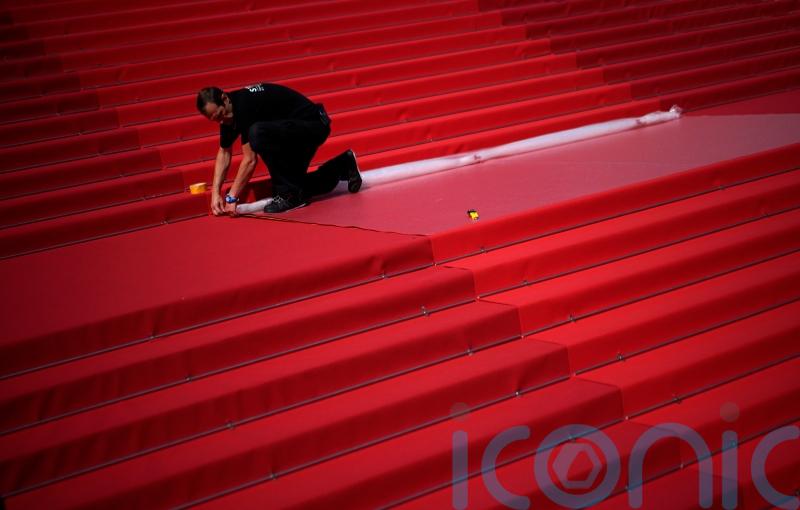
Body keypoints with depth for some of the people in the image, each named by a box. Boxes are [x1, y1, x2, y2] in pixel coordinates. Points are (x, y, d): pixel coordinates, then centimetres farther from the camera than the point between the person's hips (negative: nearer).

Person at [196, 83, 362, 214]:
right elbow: (224, 152, 10)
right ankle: (343, 166, 33)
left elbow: (250, 160, -26)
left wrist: (231, 198, -22)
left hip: (314, 125, -11)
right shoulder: (228, 112, 0)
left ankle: (289, 194, -21)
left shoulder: (244, 105, -28)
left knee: (258, 133, -34)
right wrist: (216, 193, 1)